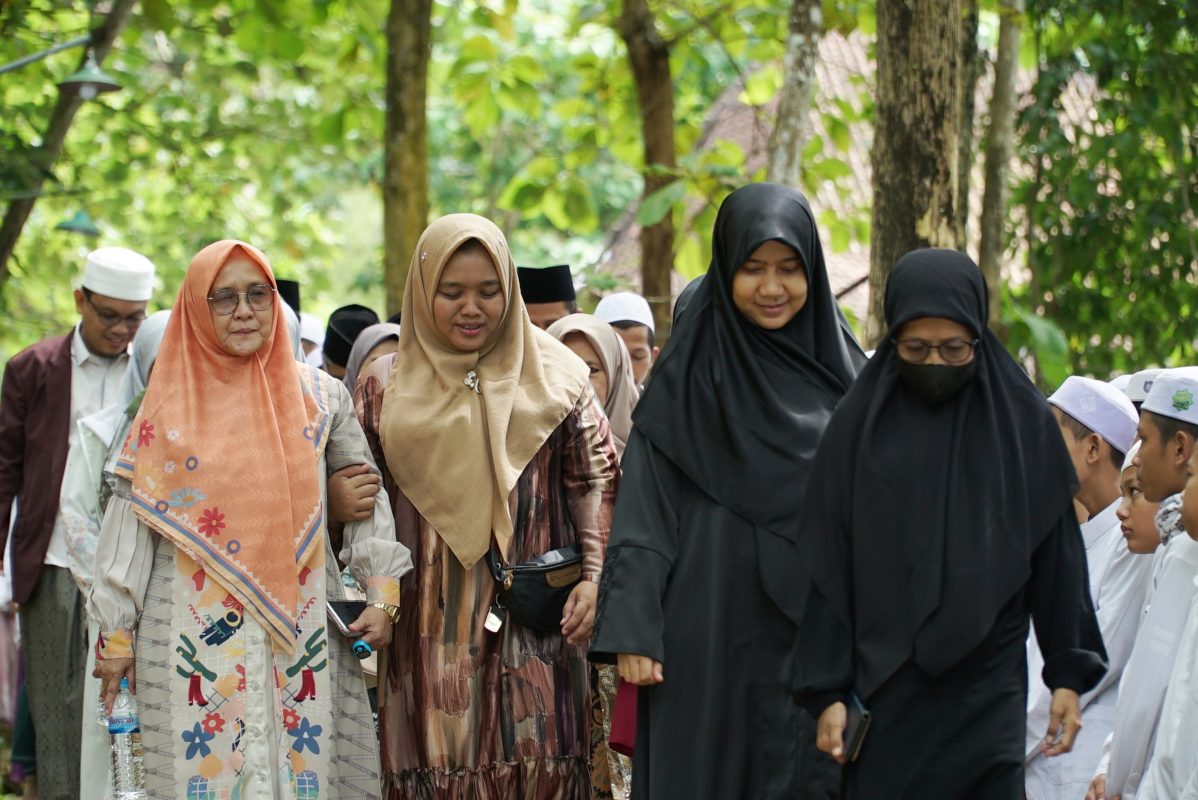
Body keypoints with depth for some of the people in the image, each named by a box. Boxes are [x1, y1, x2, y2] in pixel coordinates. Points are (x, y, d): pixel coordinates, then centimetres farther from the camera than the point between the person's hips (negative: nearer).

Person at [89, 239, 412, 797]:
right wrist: (115, 633, 3)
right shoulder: (169, 408, 3)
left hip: (300, 632, 1)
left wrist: (383, 594, -3)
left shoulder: (319, 398, 6)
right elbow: (131, 520, 5)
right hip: (195, 636, -1)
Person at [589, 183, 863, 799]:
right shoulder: (688, 378, 0)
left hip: (820, 634, 3)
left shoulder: (841, 374, 9)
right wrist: (633, 632, -12)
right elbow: (643, 516, -3)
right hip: (710, 644, -2)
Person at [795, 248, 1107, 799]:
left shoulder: (1025, 423, 2)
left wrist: (1068, 672, 2)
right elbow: (827, 568, 0)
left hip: (987, 693, 0)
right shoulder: (860, 425, 1)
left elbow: (1057, 556, 4)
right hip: (886, 689, 0)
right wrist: (828, 690, -3)